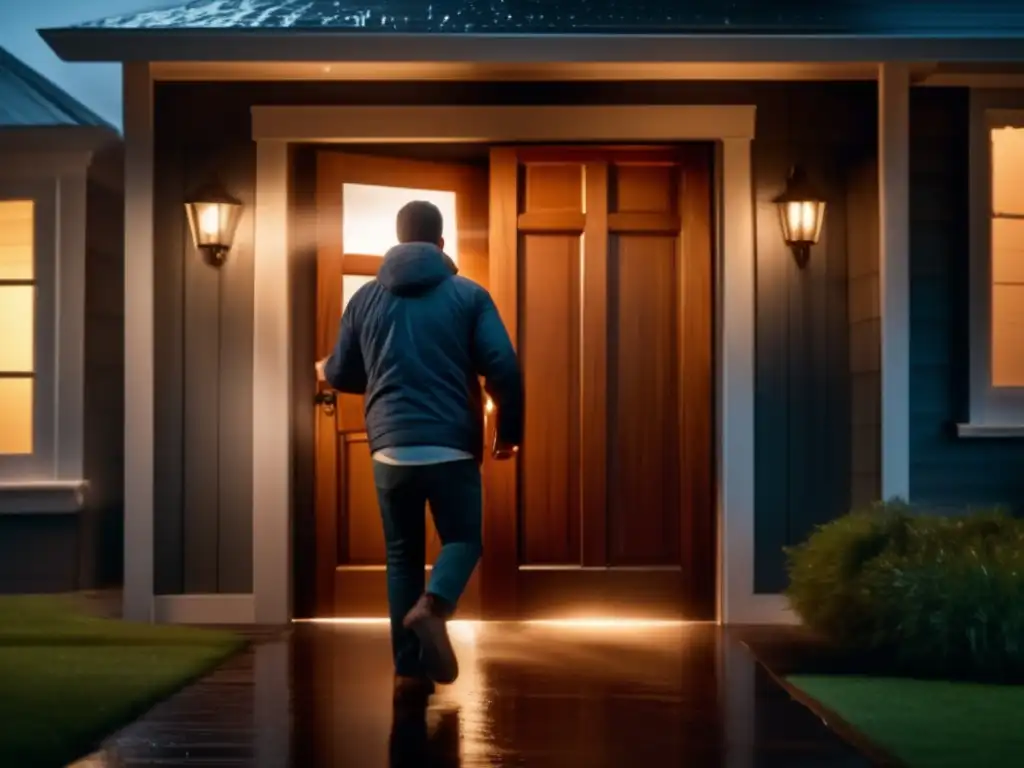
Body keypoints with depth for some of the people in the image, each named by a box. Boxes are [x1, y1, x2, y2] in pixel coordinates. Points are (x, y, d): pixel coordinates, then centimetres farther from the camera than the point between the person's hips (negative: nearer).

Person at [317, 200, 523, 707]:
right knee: (462, 540, 12)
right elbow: (503, 369, -6)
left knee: (402, 555, 12)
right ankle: (432, 607, -19)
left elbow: (344, 375, 17)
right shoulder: (470, 295, 2)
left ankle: (409, 671, 6)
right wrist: (509, 431, 8)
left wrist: (323, 370, 41)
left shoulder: (366, 297, 10)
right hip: (452, 447, -2)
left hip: (390, 449, 2)